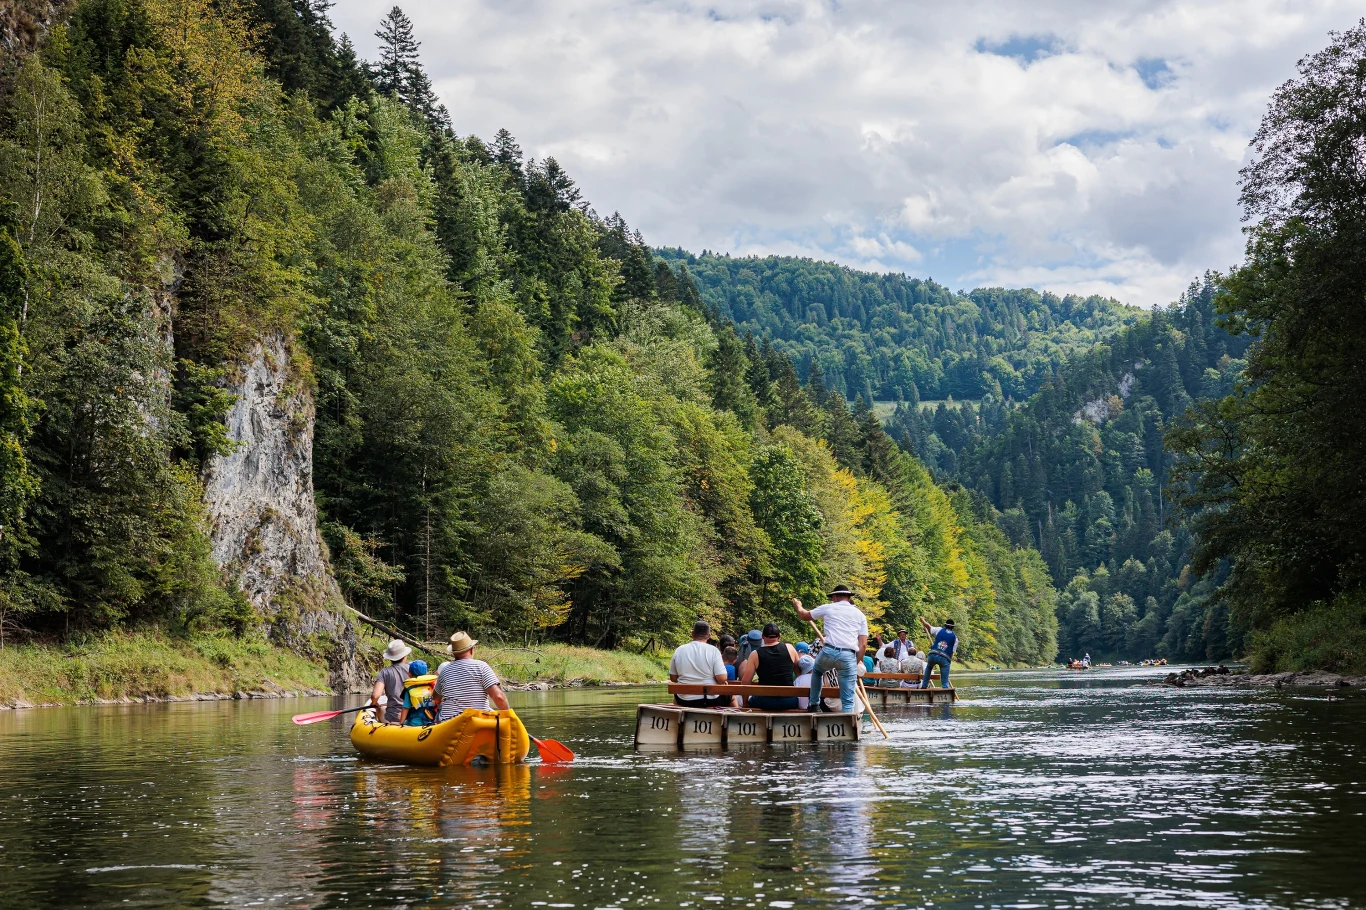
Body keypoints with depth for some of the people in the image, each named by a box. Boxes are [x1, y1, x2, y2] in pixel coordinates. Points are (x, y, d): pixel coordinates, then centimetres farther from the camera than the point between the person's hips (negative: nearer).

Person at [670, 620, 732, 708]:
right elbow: (722, 679, -16)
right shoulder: (713, 651, -11)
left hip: (685, 701, 3)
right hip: (711, 700, -3)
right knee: (731, 697, 27)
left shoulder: (679, 650, -2)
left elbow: (673, 678, 5)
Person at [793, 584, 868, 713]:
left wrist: (798, 606, 49)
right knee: (848, 700, 3)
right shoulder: (860, 614, 15)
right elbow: (863, 645, 8)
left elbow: (804, 616, 28)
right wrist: (857, 663, 17)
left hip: (829, 652, 0)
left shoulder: (828, 608, 11)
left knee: (817, 670, 36)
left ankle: (814, 704, 35)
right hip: (849, 657, 0)